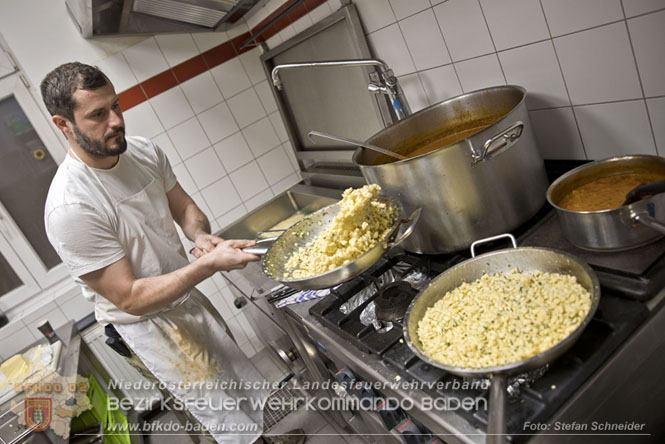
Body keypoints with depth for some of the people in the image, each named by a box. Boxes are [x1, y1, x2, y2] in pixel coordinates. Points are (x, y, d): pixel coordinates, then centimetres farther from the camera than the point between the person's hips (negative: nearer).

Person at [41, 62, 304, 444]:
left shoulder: (144, 151, -9)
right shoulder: (70, 208, -29)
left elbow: (184, 207, 6)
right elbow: (130, 298, -26)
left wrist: (202, 236, -17)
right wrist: (209, 264, -34)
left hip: (186, 294, 7)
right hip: (148, 323, -7)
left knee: (244, 383, 25)